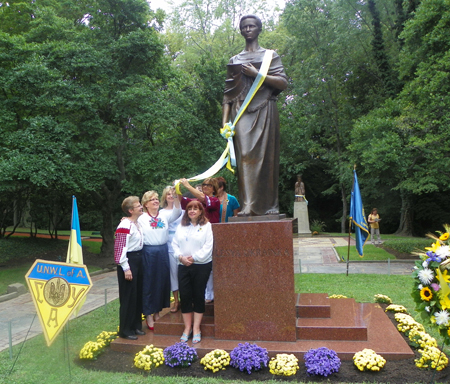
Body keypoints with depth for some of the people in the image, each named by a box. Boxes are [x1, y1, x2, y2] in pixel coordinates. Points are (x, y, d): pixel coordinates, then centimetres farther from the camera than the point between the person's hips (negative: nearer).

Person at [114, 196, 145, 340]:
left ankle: (136, 326, 29)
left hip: (138, 259, 9)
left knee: (138, 294, 15)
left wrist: (140, 261, 16)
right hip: (129, 261, -9)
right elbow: (120, 248, -20)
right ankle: (125, 330, 12)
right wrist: (126, 268, -20)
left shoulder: (138, 223, 10)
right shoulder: (125, 225, -18)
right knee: (128, 296, -1)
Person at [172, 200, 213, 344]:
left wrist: (194, 258, -14)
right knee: (184, 296, 2)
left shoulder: (207, 226, -1)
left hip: (201, 265, -4)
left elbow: (208, 246, -9)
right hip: (183, 266, 4)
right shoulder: (181, 227, 14)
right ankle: (187, 328, 14)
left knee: (198, 296, 2)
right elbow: (175, 244, 9)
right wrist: (180, 256, -8)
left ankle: (196, 329, 11)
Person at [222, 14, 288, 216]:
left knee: (266, 156, -4)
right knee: (245, 155, -11)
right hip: (242, 112, 1)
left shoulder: (270, 55, 14)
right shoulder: (234, 61, 20)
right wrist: (225, 121, 2)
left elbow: (283, 83, 0)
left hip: (264, 111, -1)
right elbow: (228, 93, 13)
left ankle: (270, 205, 0)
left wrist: (256, 74, -8)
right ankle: (247, 205, -15)